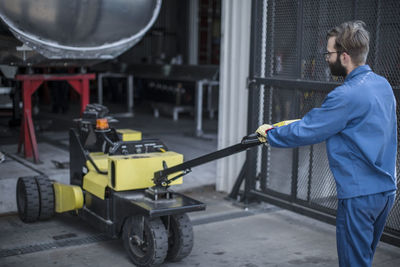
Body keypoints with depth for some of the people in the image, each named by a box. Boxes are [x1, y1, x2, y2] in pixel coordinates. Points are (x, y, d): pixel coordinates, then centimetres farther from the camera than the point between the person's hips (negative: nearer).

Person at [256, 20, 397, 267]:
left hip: (359, 195, -9)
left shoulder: (348, 95, -22)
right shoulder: (382, 84, 7)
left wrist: (270, 134, 0)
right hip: (387, 190, 9)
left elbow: (306, 132, -16)